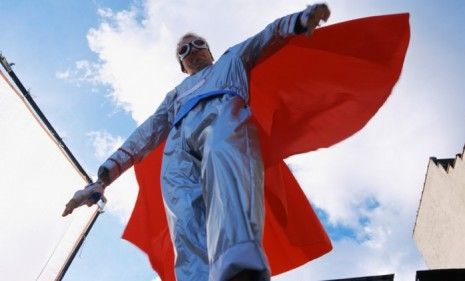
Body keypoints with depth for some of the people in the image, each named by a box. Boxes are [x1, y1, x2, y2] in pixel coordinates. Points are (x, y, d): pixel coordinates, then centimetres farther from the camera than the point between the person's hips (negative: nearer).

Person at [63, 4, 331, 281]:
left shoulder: (232, 58, 41)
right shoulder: (176, 93, 44)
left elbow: (268, 36, 24)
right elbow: (148, 132, 34)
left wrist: (302, 19, 0)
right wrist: (105, 175, 22)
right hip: (178, 147, 4)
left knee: (223, 158, -41)